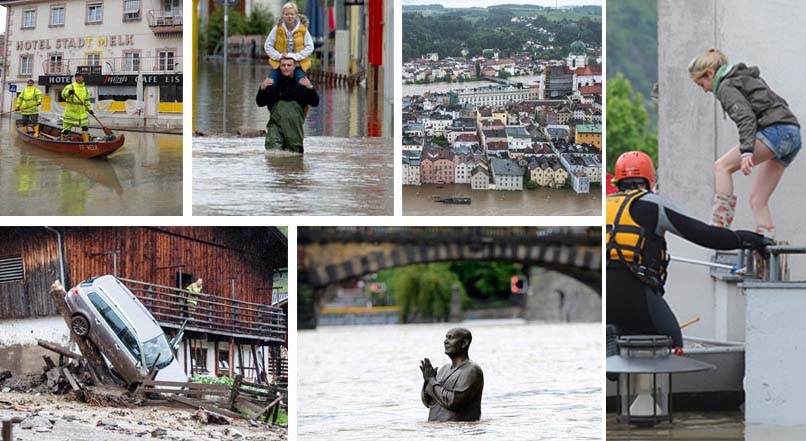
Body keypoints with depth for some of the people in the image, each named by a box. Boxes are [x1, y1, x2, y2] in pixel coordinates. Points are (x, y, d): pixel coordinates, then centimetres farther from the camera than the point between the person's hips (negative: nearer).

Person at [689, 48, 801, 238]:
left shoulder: (726, 86, -2)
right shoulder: (746, 78, 27)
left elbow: (746, 117, -18)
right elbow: (780, 102, 30)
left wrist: (746, 152, -28)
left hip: (775, 131, -9)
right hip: (793, 135, 9)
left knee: (722, 166, -10)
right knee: (758, 200, 7)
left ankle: (720, 225, -18)